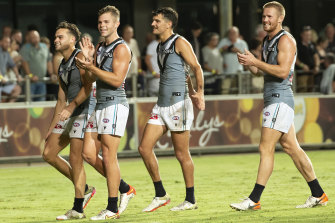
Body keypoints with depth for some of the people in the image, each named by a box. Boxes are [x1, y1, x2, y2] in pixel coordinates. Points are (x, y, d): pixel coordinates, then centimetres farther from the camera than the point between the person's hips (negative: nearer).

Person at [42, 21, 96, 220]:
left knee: (75, 159, -10)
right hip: (70, 115, 10)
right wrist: (52, 128, 23)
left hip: (84, 112, -10)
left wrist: (71, 107, -29)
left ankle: (78, 209, -5)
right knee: (49, 153, 5)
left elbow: (88, 87, -20)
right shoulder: (62, 66, 19)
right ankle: (84, 189, 15)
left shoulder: (80, 57, -8)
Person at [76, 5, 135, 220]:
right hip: (101, 105, 9)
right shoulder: (100, 47, 18)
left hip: (115, 104, -9)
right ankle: (125, 189, 18)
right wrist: (89, 57, 2)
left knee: (109, 157, -8)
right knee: (89, 153, 6)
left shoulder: (121, 48, -9)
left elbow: (117, 80, -19)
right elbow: (91, 78, 16)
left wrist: (91, 67, -22)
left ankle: (112, 209, -2)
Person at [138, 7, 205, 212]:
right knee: (145, 148, 1)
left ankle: (190, 200, 8)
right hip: (161, 105, 8)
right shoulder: (161, 46, 17)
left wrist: (200, 93, -23)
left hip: (178, 104, -8)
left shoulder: (179, 43, -7)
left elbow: (196, 67, -13)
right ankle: (161, 195, 9)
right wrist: (191, 92, 21)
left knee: (182, 154, -2)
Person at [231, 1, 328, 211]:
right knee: (291, 148, 9)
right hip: (274, 99, 10)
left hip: (280, 98, -10)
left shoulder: (286, 40, -11)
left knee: (266, 148, -11)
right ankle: (318, 195, 13)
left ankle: (254, 199, -12)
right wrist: (248, 63, 3)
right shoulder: (268, 41, 19)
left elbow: (282, 71, -21)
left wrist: (255, 61, -20)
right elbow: (261, 71, 23)